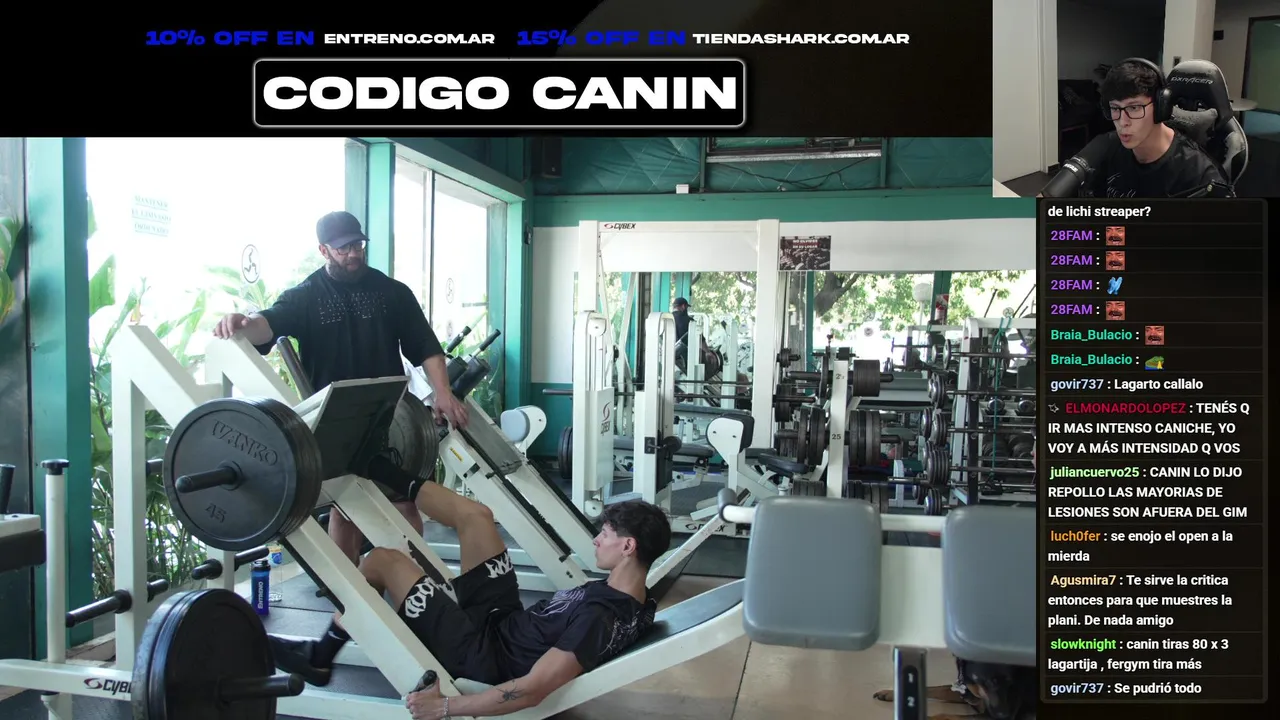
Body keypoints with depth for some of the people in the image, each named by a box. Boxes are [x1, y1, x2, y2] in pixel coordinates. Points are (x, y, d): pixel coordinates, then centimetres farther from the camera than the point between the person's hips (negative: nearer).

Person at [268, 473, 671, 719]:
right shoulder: (636, 601, -6)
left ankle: (320, 657, 15)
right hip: (507, 618, 8)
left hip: (482, 650, -8)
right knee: (474, 515, 1)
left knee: (380, 561, -6)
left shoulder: (601, 618, -33)